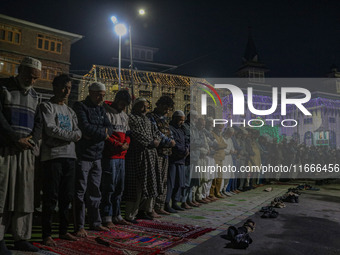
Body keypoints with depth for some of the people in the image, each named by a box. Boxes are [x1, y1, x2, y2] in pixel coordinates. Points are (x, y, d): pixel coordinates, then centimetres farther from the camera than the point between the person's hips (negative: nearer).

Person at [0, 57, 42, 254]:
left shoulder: (35, 95, 17)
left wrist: (32, 139, -7)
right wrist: (16, 139, -13)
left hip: (26, 150, 5)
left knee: (25, 195, 3)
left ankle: (21, 238, 9)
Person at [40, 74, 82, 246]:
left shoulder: (70, 111, 20)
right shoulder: (47, 106, 0)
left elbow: (78, 132, 11)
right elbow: (50, 129, -13)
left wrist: (69, 135, -11)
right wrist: (71, 135, -6)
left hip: (70, 156, 7)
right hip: (52, 156, -6)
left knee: (67, 196, 11)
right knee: (51, 197, -4)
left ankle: (63, 231, 21)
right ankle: (46, 235, 5)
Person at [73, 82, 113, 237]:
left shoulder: (101, 109, 16)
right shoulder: (80, 107, -6)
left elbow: (109, 128, 6)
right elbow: (85, 127, -19)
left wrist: (96, 133, -12)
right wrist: (103, 132, -7)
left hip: (97, 156, 7)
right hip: (83, 155, -7)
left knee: (95, 191, 14)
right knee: (80, 192, -2)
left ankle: (95, 223, 24)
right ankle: (79, 227, 5)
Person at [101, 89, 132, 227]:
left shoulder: (124, 116, 19)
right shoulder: (106, 113, -7)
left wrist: (126, 143, 0)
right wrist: (119, 145, -14)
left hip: (121, 156, 8)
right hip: (109, 156, -8)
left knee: (119, 187, 12)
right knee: (109, 187, -6)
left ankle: (116, 215, 21)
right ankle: (106, 217, 2)